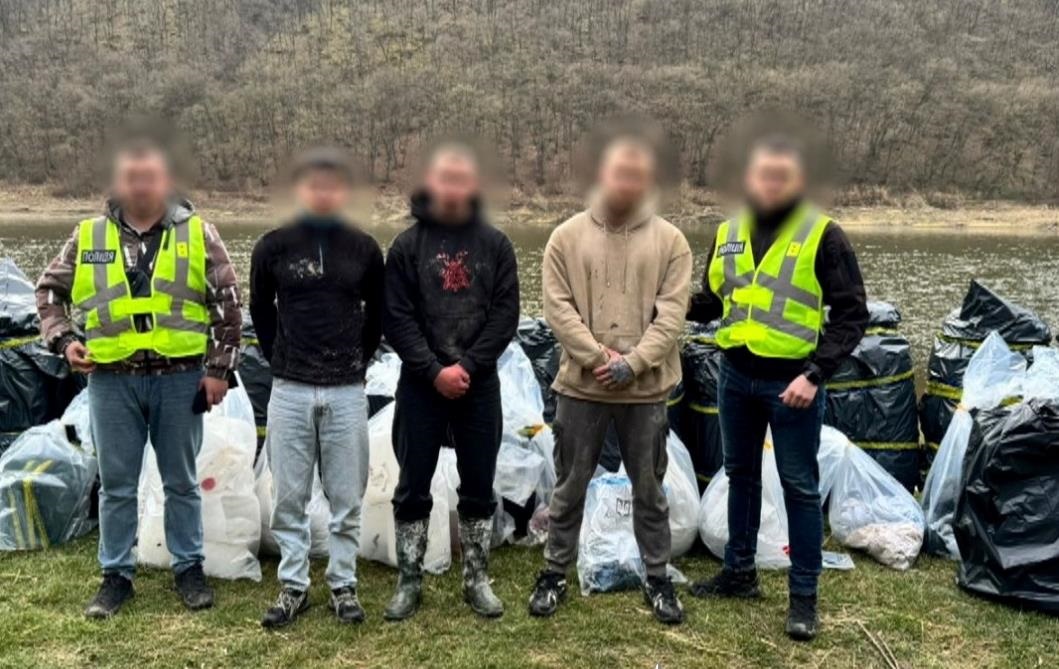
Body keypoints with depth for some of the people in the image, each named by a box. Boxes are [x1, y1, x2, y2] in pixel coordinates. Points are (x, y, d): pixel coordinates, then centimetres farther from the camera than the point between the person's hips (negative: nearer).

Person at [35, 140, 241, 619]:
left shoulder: (197, 233, 0)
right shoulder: (88, 237, 5)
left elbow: (227, 303, 1)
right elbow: (49, 291, 15)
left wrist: (220, 369, -3)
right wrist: (63, 339, -1)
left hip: (179, 378, -1)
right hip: (112, 381, 1)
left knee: (181, 481, 10)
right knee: (116, 485, 9)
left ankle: (189, 569, 23)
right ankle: (116, 575, 23)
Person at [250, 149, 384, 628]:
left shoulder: (364, 248, 1)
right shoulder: (273, 246, 0)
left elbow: (377, 314, 13)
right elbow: (260, 310, 12)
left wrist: (358, 359, 10)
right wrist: (280, 360, 10)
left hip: (347, 392, 0)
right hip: (290, 390, 0)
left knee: (346, 498, 6)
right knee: (289, 498, 6)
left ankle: (343, 585, 20)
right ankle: (293, 587, 20)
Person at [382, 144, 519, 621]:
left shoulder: (495, 244, 4)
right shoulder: (407, 245, 0)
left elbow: (506, 313, -1)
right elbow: (396, 317, -5)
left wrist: (468, 366, -12)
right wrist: (434, 370, -14)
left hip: (480, 384, 1)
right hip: (421, 384, -1)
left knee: (479, 488, 9)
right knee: (413, 488, 6)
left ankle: (476, 581, 22)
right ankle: (409, 582, 19)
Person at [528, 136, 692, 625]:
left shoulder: (670, 240, 1)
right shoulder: (567, 237, 0)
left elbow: (671, 313, -6)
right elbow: (558, 308, -6)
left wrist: (633, 363, -16)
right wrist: (598, 356, -15)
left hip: (646, 388, 0)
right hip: (581, 385, 0)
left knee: (649, 490, 12)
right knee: (570, 487, 11)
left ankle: (657, 579, 27)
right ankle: (554, 574, 26)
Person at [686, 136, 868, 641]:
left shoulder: (822, 236, -9)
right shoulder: (728, 234, 6)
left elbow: (851, 314, -10)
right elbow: (711, 303, 16)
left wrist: (815, 374, -19)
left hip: (790, 383, -5)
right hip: (736, 377, 6)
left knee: (799, 487, 3)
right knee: (740, 475, 17)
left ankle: (803, 595, 15)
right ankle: (739, 572, 33)